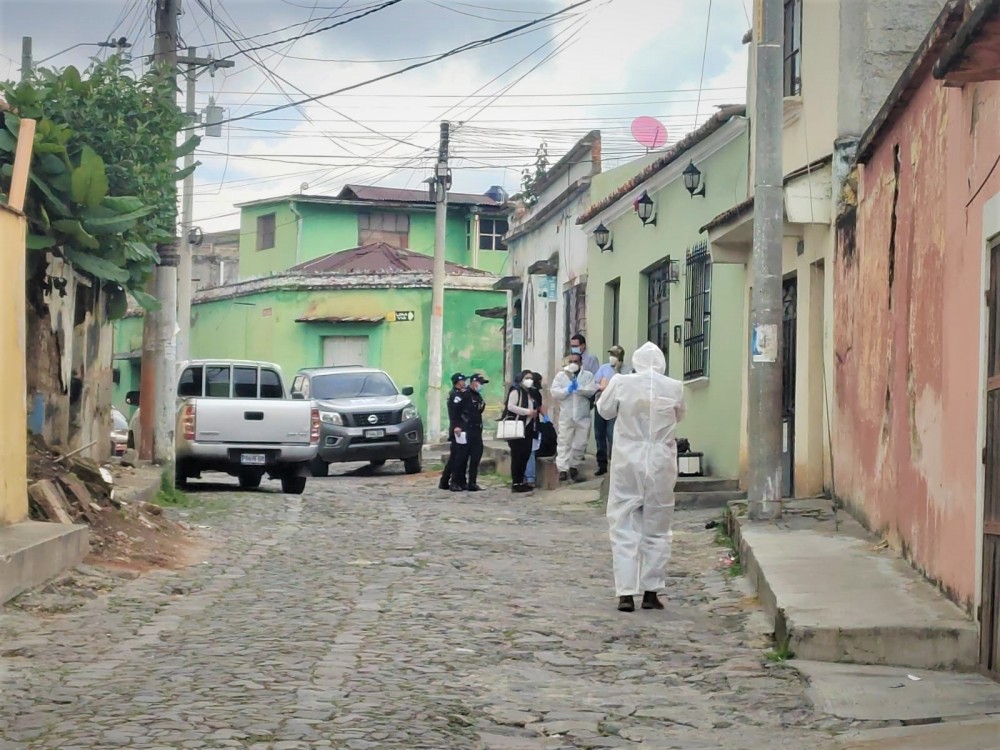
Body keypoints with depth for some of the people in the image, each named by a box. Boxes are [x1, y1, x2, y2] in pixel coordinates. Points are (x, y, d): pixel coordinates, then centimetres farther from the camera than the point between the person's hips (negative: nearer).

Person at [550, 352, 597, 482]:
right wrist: (568, 390, -14)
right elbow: (554, 393, -3)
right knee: (564, 443, -3)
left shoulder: (587, 376, 7)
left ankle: (574, 467, 20)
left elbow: (592, 390, -8)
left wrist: (579, 388, -18)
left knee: (580, 443, 7)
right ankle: (562, 469, -4)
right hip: (566, 416, -1)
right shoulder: (561, 375, 7)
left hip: (583, 416, 1)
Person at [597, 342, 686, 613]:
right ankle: (651, 592, 14)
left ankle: (626, 593, -2)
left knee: (624, 529, 4)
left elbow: (605, 410, 8)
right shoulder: (674, 388, -6)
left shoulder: (621, 384, -9)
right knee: (657, 530, 12)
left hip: (627, 464, -1)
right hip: (661, 466, 1)